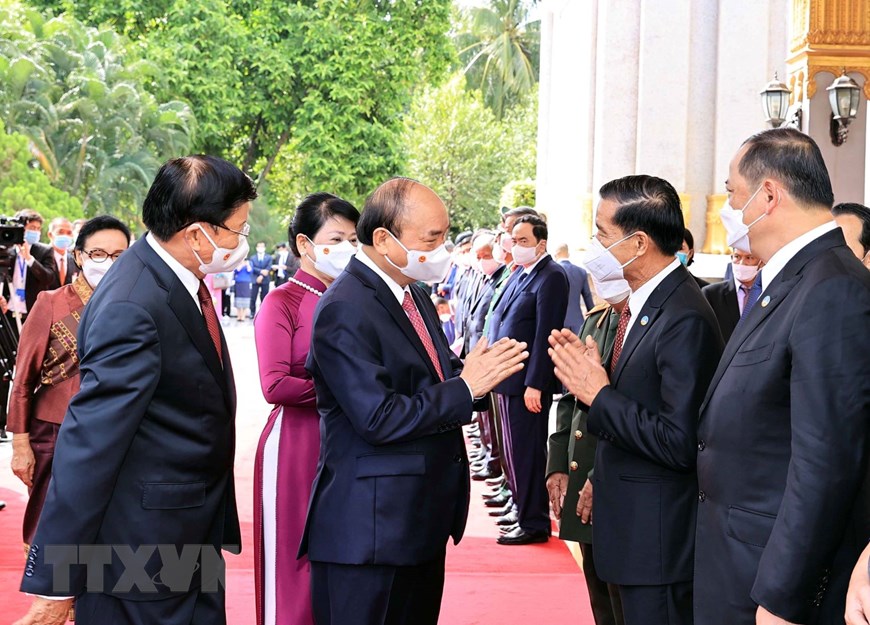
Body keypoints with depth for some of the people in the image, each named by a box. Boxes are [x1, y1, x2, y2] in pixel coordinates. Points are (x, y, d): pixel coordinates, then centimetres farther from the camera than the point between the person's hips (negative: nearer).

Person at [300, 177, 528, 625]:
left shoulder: (415, 296, 12)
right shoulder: (345, 310, -18)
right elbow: (380, 419, -24)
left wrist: (483, 371, -6)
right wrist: (465, 387, -18)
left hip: (422, 522, 9)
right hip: (369, 531, -9)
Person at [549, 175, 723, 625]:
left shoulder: (685, 320, -22)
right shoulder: (641, 303, 7)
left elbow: (680, 444, -25)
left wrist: (599, 393, -20)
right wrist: (590, 377, -3)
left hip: (659, 536, -9)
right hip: (630, 524, 9)